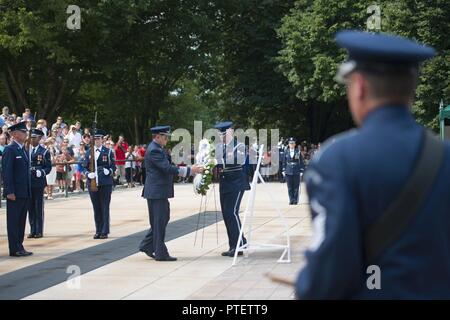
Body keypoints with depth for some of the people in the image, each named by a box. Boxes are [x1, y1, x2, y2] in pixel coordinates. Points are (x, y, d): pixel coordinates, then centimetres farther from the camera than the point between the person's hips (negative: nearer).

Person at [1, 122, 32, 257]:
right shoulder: (9, 150, -10)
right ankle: (15, 249, 1)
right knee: (13, 221, -2)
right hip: (15, 193, -8)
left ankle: (19, 247, 18)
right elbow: (6, 172, -15)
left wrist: (29, 191, 16)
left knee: (21, 221, 12)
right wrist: (9, 191, -20)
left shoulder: (23, 150, 16)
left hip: (25, 193, 8)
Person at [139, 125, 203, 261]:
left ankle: (146, 245, 25)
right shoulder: (154, 150, -19)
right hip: (156, 191, -10)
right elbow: (168, 168, -25)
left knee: (163, 218, 18)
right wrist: (190, 170, -24)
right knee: (159, 222, -3)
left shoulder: (158, 148, 13)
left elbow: (167, 167, 21)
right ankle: (160, 253, 4)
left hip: (160, 191, 10)